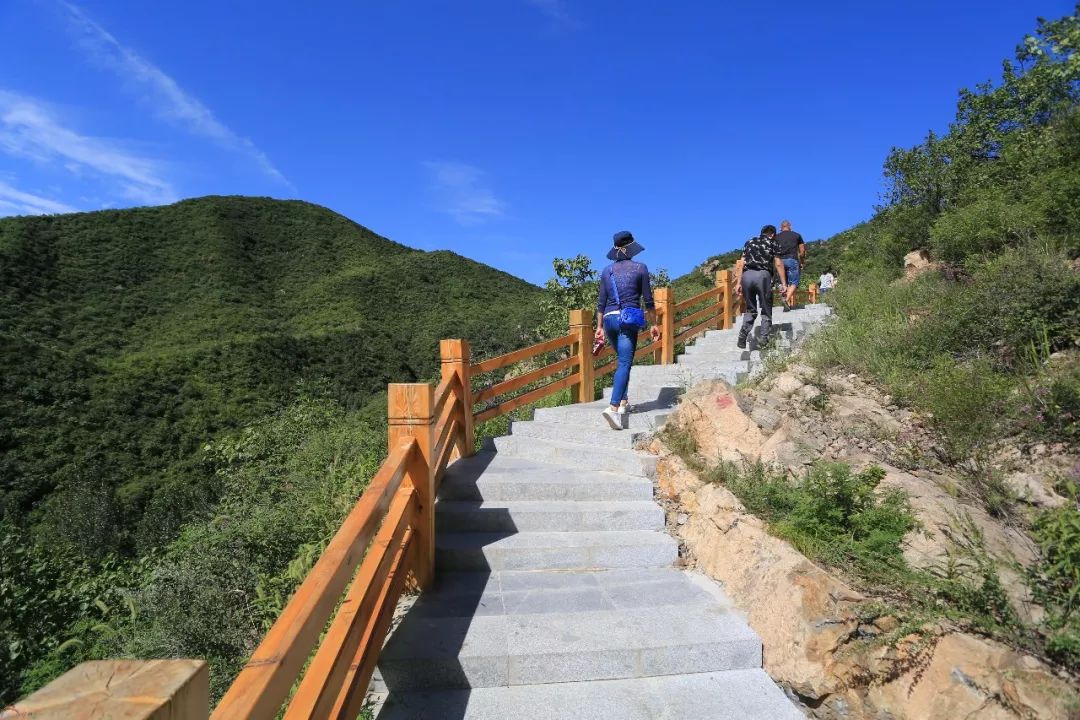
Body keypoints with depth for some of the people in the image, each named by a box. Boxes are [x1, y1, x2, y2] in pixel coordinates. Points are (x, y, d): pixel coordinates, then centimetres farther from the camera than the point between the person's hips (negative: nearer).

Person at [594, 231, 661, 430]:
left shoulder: (607, 271, 12)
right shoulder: (640, 268, 2)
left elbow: (601, 302, 12)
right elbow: (648, 300, 2)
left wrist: (599, 327, 18)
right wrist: (653, 324, 9)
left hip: (609, 318, 5)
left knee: (623, 360, 22)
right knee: (624, 363, -9)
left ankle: (623, 402, 23)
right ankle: (613, 407, -24)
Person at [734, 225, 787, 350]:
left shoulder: (749, 242, 24)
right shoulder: (773, 243, 14)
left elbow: (741, 264, 15)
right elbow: (778, 264, 5)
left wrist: (738, 283, 13)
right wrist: (783, 283, 5)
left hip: (747, 275, 3)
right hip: (763, 275, -3)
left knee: (750, 309, 15)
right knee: (766, 310, 8)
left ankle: (742, 336, -1)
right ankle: (764, 339, -1)